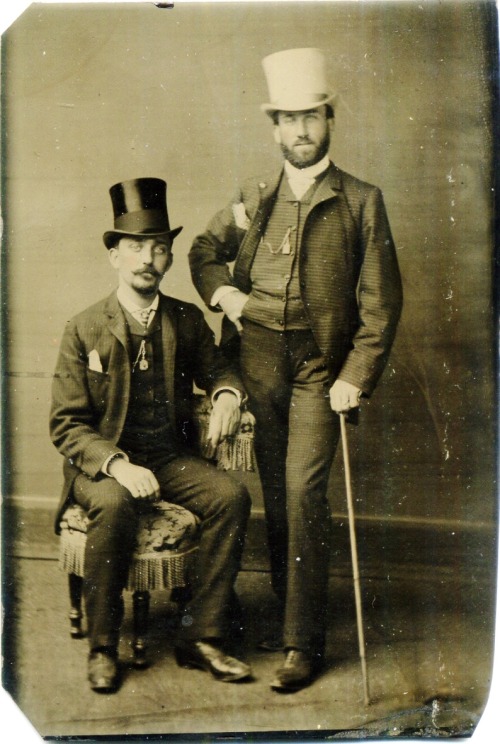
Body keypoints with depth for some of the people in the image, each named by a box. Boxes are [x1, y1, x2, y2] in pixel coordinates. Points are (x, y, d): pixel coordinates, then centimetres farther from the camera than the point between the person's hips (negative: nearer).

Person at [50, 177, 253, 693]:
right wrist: (117, 464, -25)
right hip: (101, 463, -3)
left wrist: (226, 394, -6)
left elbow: (214, 367, 21)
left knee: (232, 496, -23)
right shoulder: (84, 330, -5)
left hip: (170, 459, 3)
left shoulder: (186, 320, 5)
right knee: (114, 505, -36)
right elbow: (67, 424, -7)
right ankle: (102, 646, -15)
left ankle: (202, 637, -11)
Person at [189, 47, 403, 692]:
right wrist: (221, 291, 1)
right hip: (257, 365, 4)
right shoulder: (252, 198, 11)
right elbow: (204, 250, 24)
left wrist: (356, 378, -9)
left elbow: (381, 301, -1)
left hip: (319, 370, -4)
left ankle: (304, 643, -2)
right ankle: (286, 612, 26)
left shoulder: (360, 201, 1)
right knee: (274, 493, 10)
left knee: (303, 489, -12)